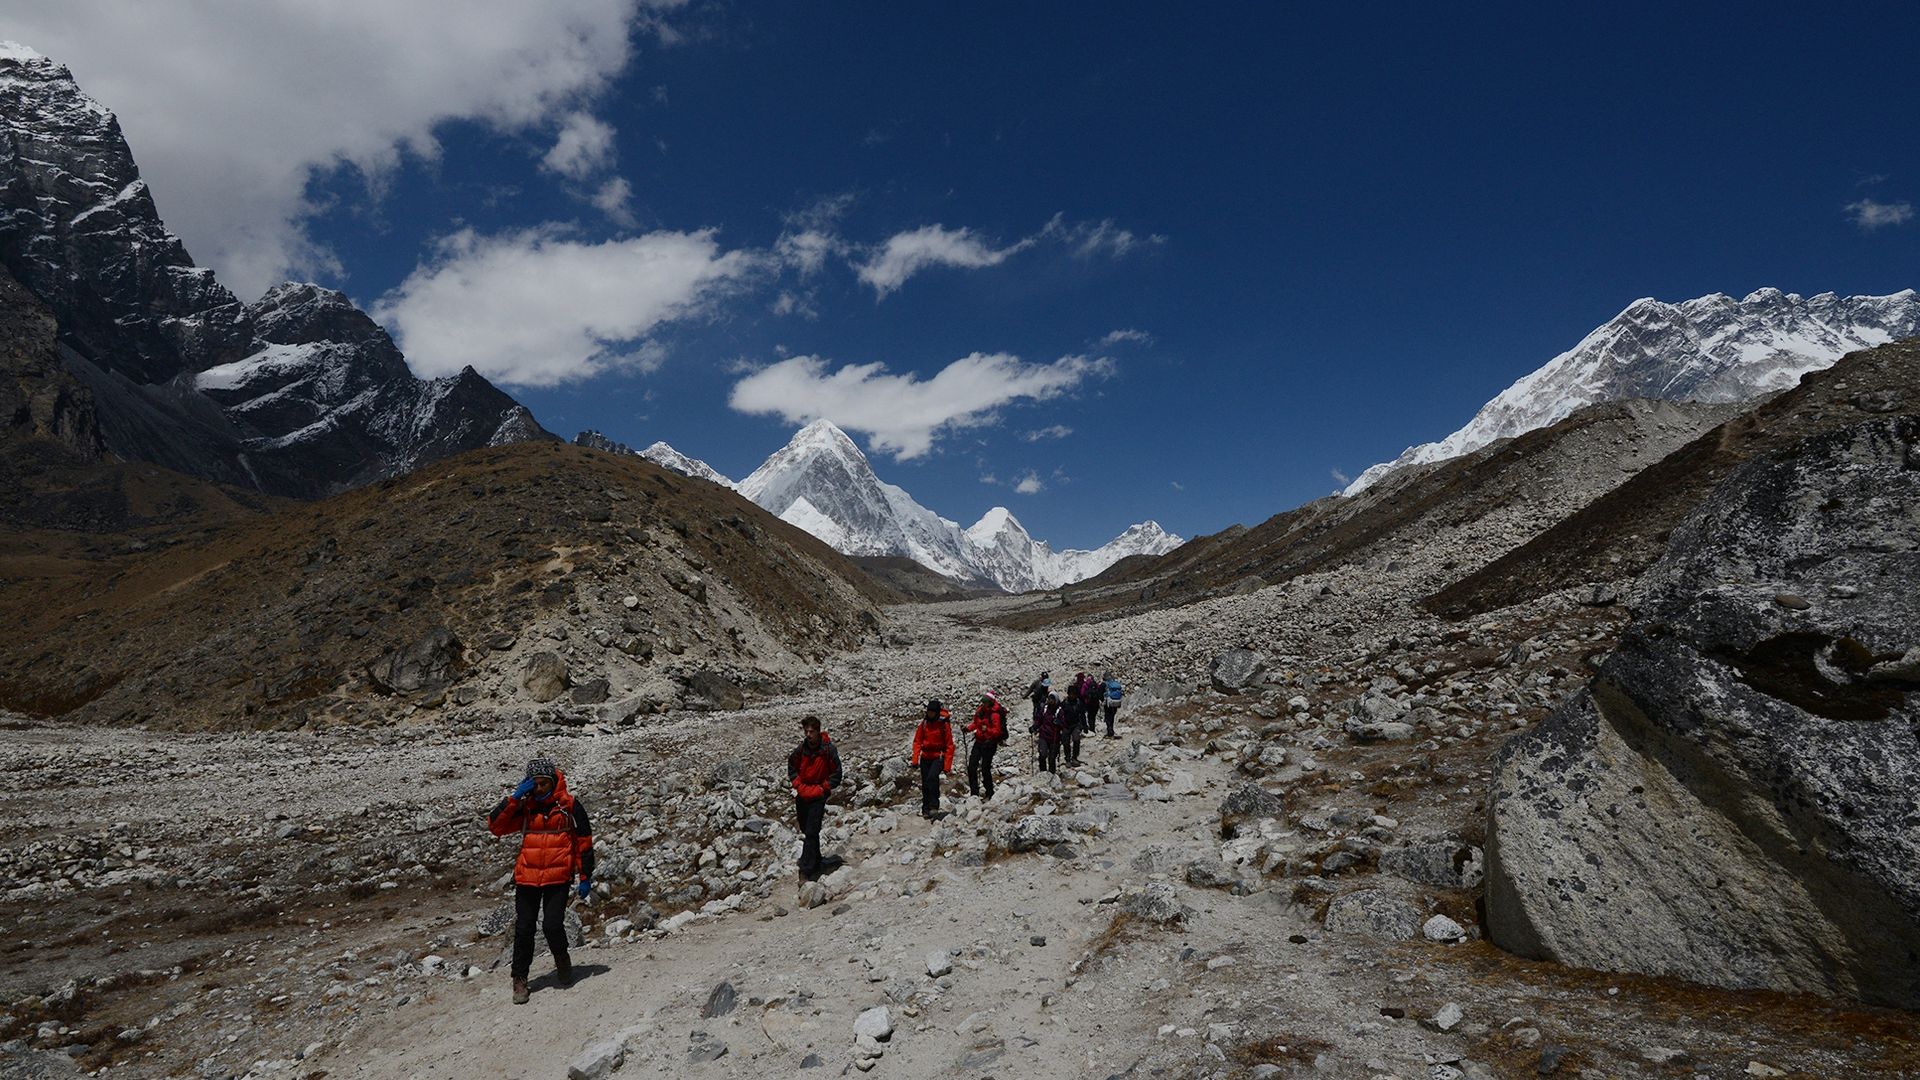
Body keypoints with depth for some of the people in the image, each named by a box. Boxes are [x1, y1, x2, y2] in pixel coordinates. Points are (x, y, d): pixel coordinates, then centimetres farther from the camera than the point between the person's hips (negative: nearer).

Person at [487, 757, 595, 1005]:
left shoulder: (570, 806, -3)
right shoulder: (524, 807, 5)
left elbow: (584, 842, 2)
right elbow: (495, 826, -5)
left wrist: (585, 877, 1)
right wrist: (515, 797, -14)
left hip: (558, 877, -3)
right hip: (527, 878, 3)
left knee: (553, 925, -10)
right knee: (524, 929, 3)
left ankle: (562, 961, 19)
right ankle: (520, 979, 20)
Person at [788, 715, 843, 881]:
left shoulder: (829, 750, -14)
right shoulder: (800, 749, -4)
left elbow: (836, 774, -5)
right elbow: (792, 768, 13)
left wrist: (821, 789, -9)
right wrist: (800, 787, 2)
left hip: (818, 795, -5)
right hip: (802, 795, 5)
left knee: (812, 833, -12)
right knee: (805, 832, 14)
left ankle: (807, 870, -9)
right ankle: (816, 862, 31)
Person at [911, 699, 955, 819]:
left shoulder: (944, 724, -9)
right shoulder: (924, 723, 1)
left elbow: (949, 746, -7)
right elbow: (917, 741, 6)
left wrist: (947, 765, -12)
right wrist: (915, 759, -5)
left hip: (938, 757, -4)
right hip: (925, 757, 4)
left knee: (932, 777, -27)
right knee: (925, 785, 7)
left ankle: (934, 806, -21)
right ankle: (926, 809, 20)